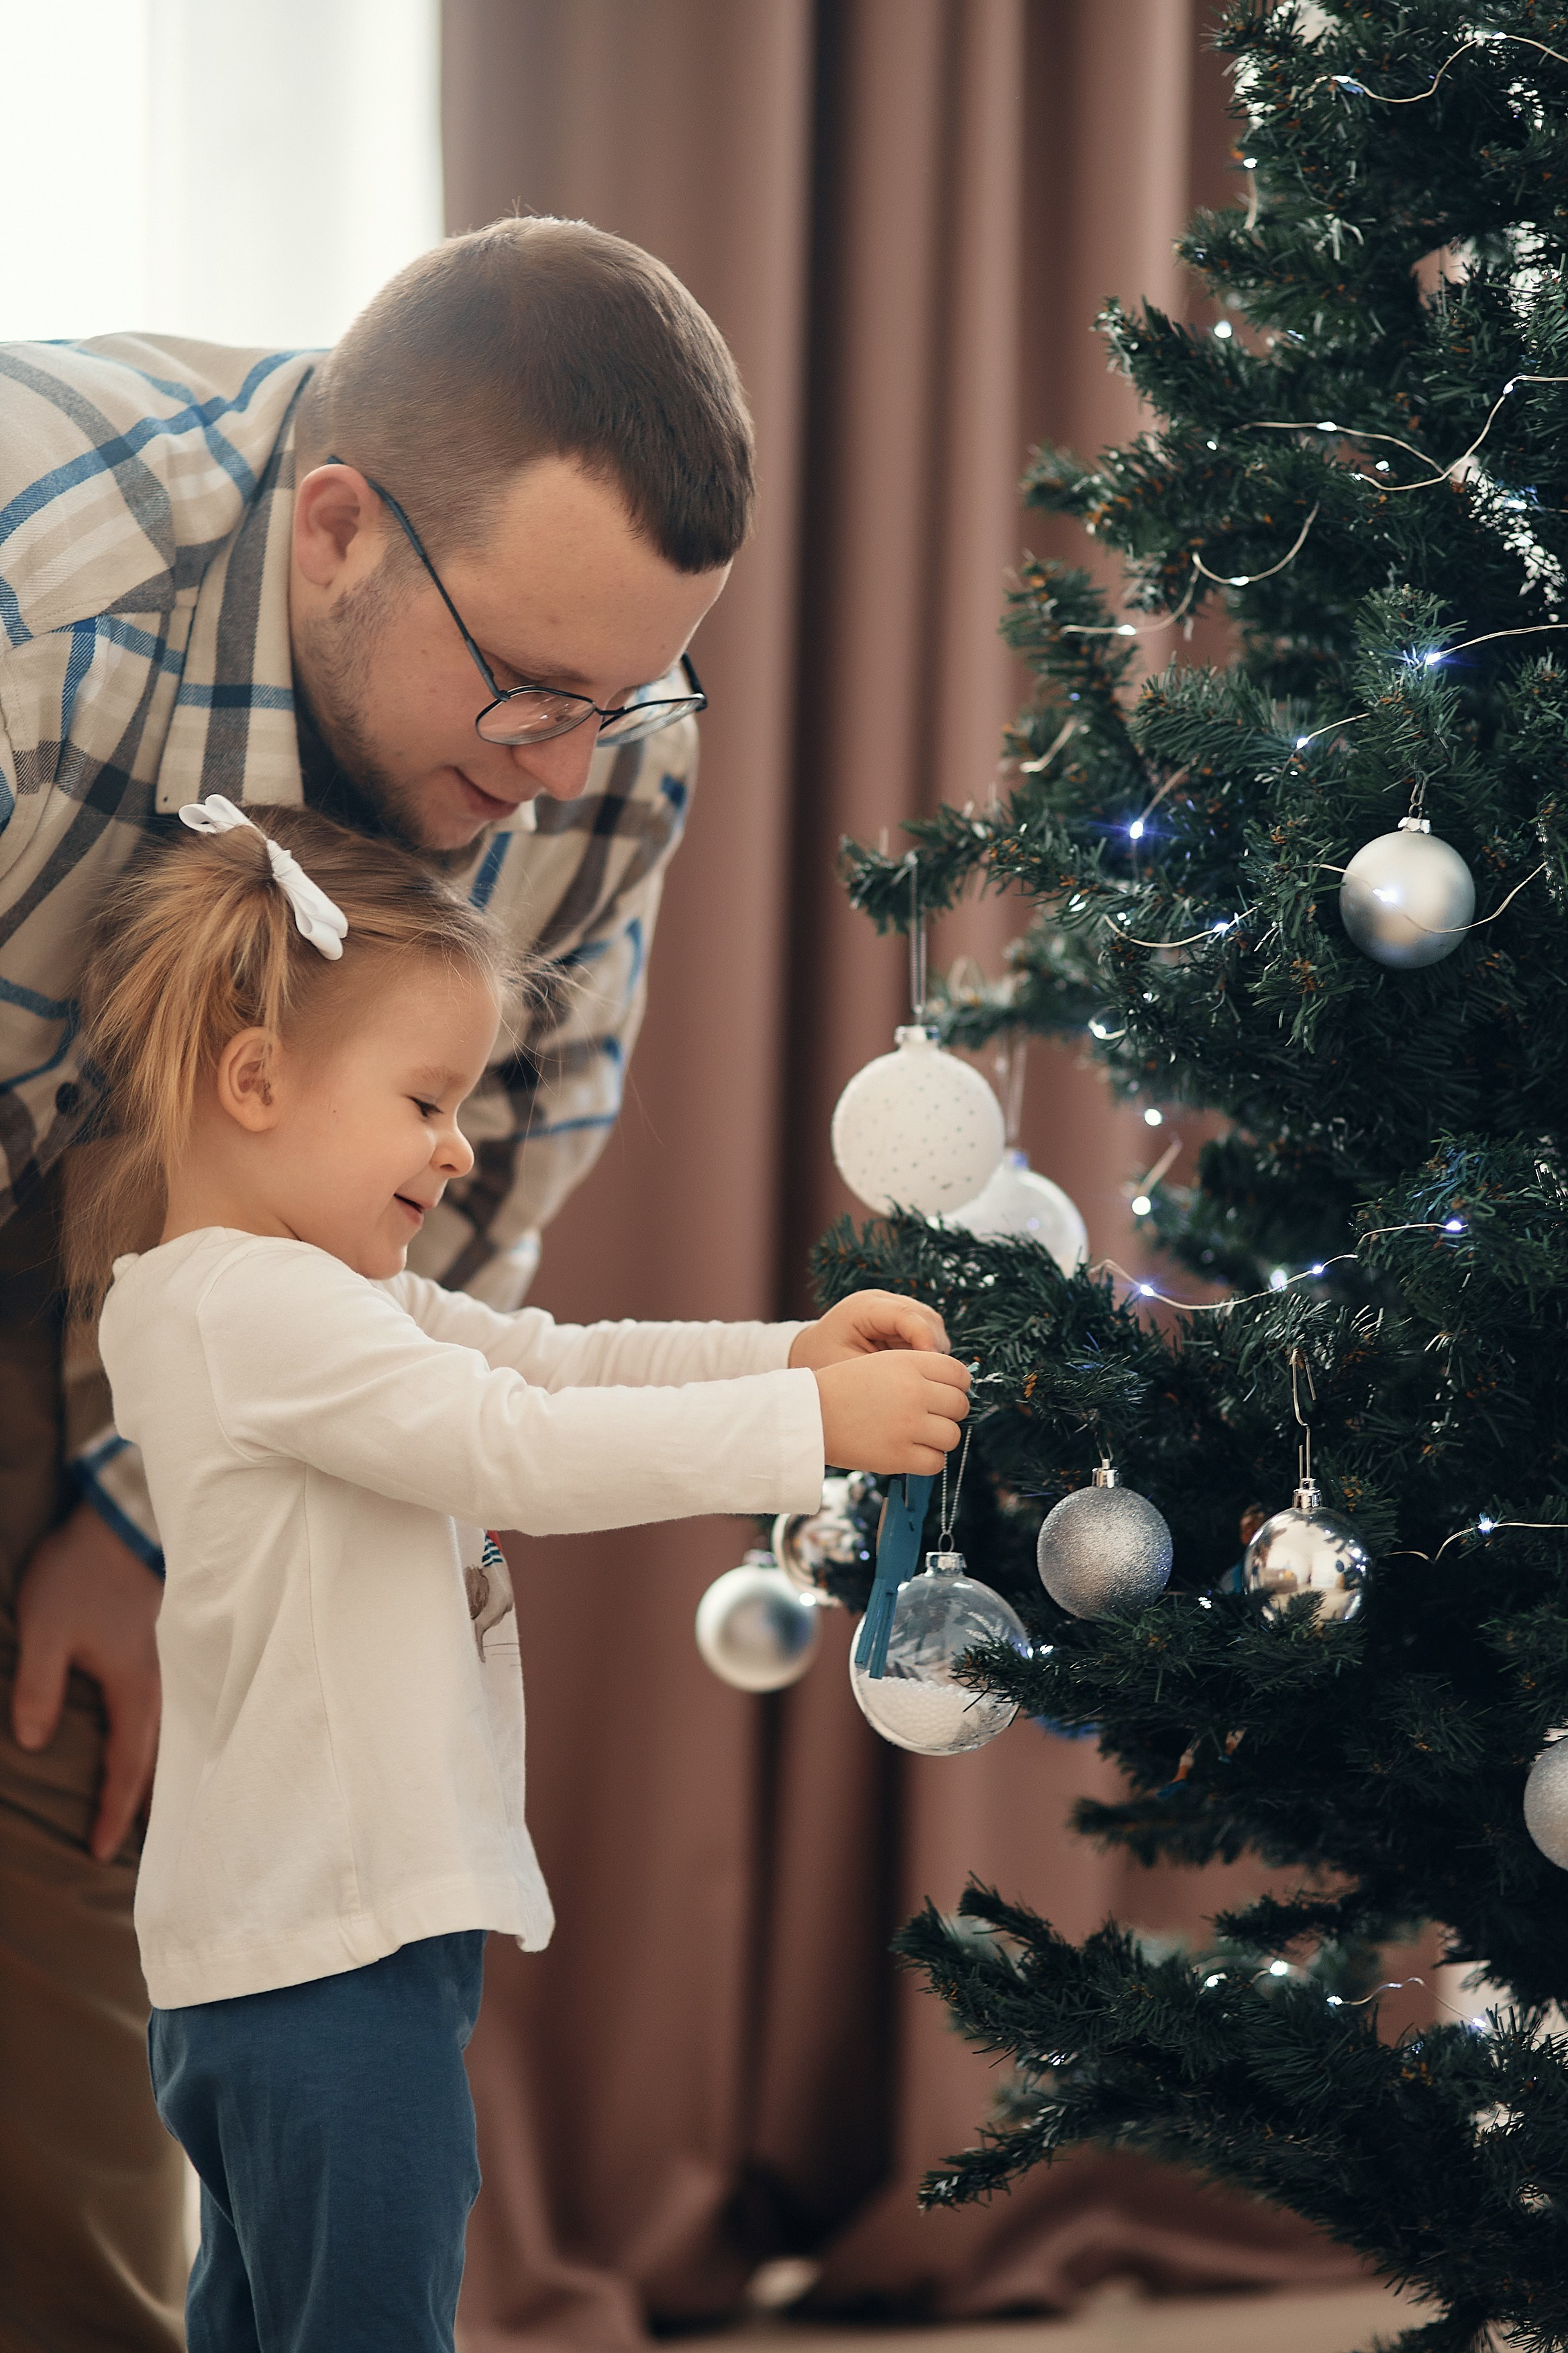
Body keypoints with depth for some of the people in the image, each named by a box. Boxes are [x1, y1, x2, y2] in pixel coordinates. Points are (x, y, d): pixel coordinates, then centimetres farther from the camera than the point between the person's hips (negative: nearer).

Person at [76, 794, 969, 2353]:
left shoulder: (316, 1295, 15)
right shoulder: (254, 1309, -18)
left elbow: (552, 1363, 13)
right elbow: (517, 1449, -24)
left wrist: (796, 1352, 1)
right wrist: (814, 1422, -20)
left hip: (259, 1944, 11)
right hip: (329, 1948, -11)